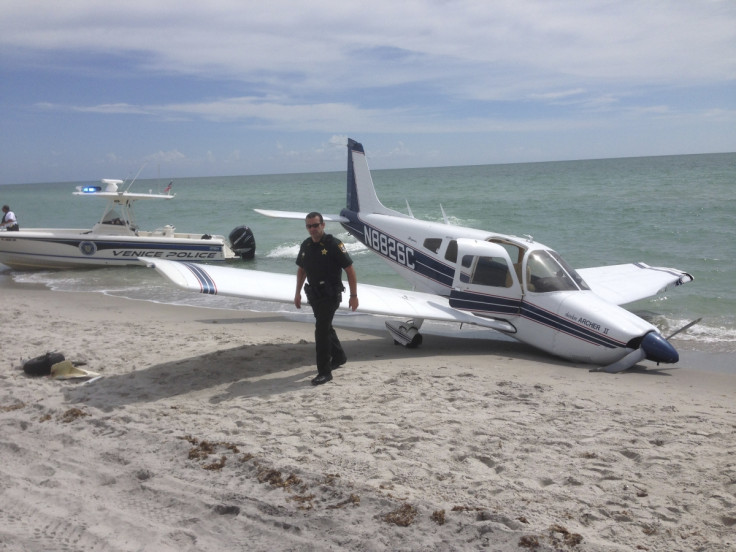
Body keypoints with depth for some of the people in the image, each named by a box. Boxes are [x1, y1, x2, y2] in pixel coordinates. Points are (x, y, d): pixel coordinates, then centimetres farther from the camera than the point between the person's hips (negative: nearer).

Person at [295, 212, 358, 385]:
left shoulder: (333, 244, -14)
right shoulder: (306, 245, 6)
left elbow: (350, 270, -12)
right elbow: (301, 270, 19)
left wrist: (354, 295, -14)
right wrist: (298, 293, 16)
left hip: (330, 294, -7)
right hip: (314, 293, 7)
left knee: (321, 330, -13)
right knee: (325, 327, 20)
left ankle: (324, 372, -6)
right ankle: (339, 357, 42)